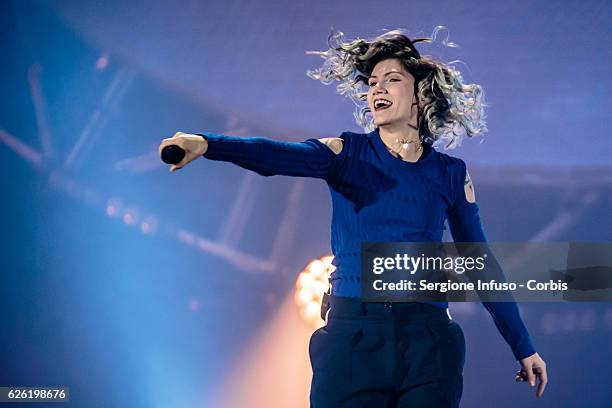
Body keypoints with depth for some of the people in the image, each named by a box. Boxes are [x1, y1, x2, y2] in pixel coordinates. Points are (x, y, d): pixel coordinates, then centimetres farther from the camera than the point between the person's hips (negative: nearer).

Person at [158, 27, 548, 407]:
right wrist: (206, 143, -35)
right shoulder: (348, 153, 3)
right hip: (352, 336, -1)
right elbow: (281, 155, -16)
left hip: (427, 341, 1)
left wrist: (523, 347, 13)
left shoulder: (451, 174, 7)